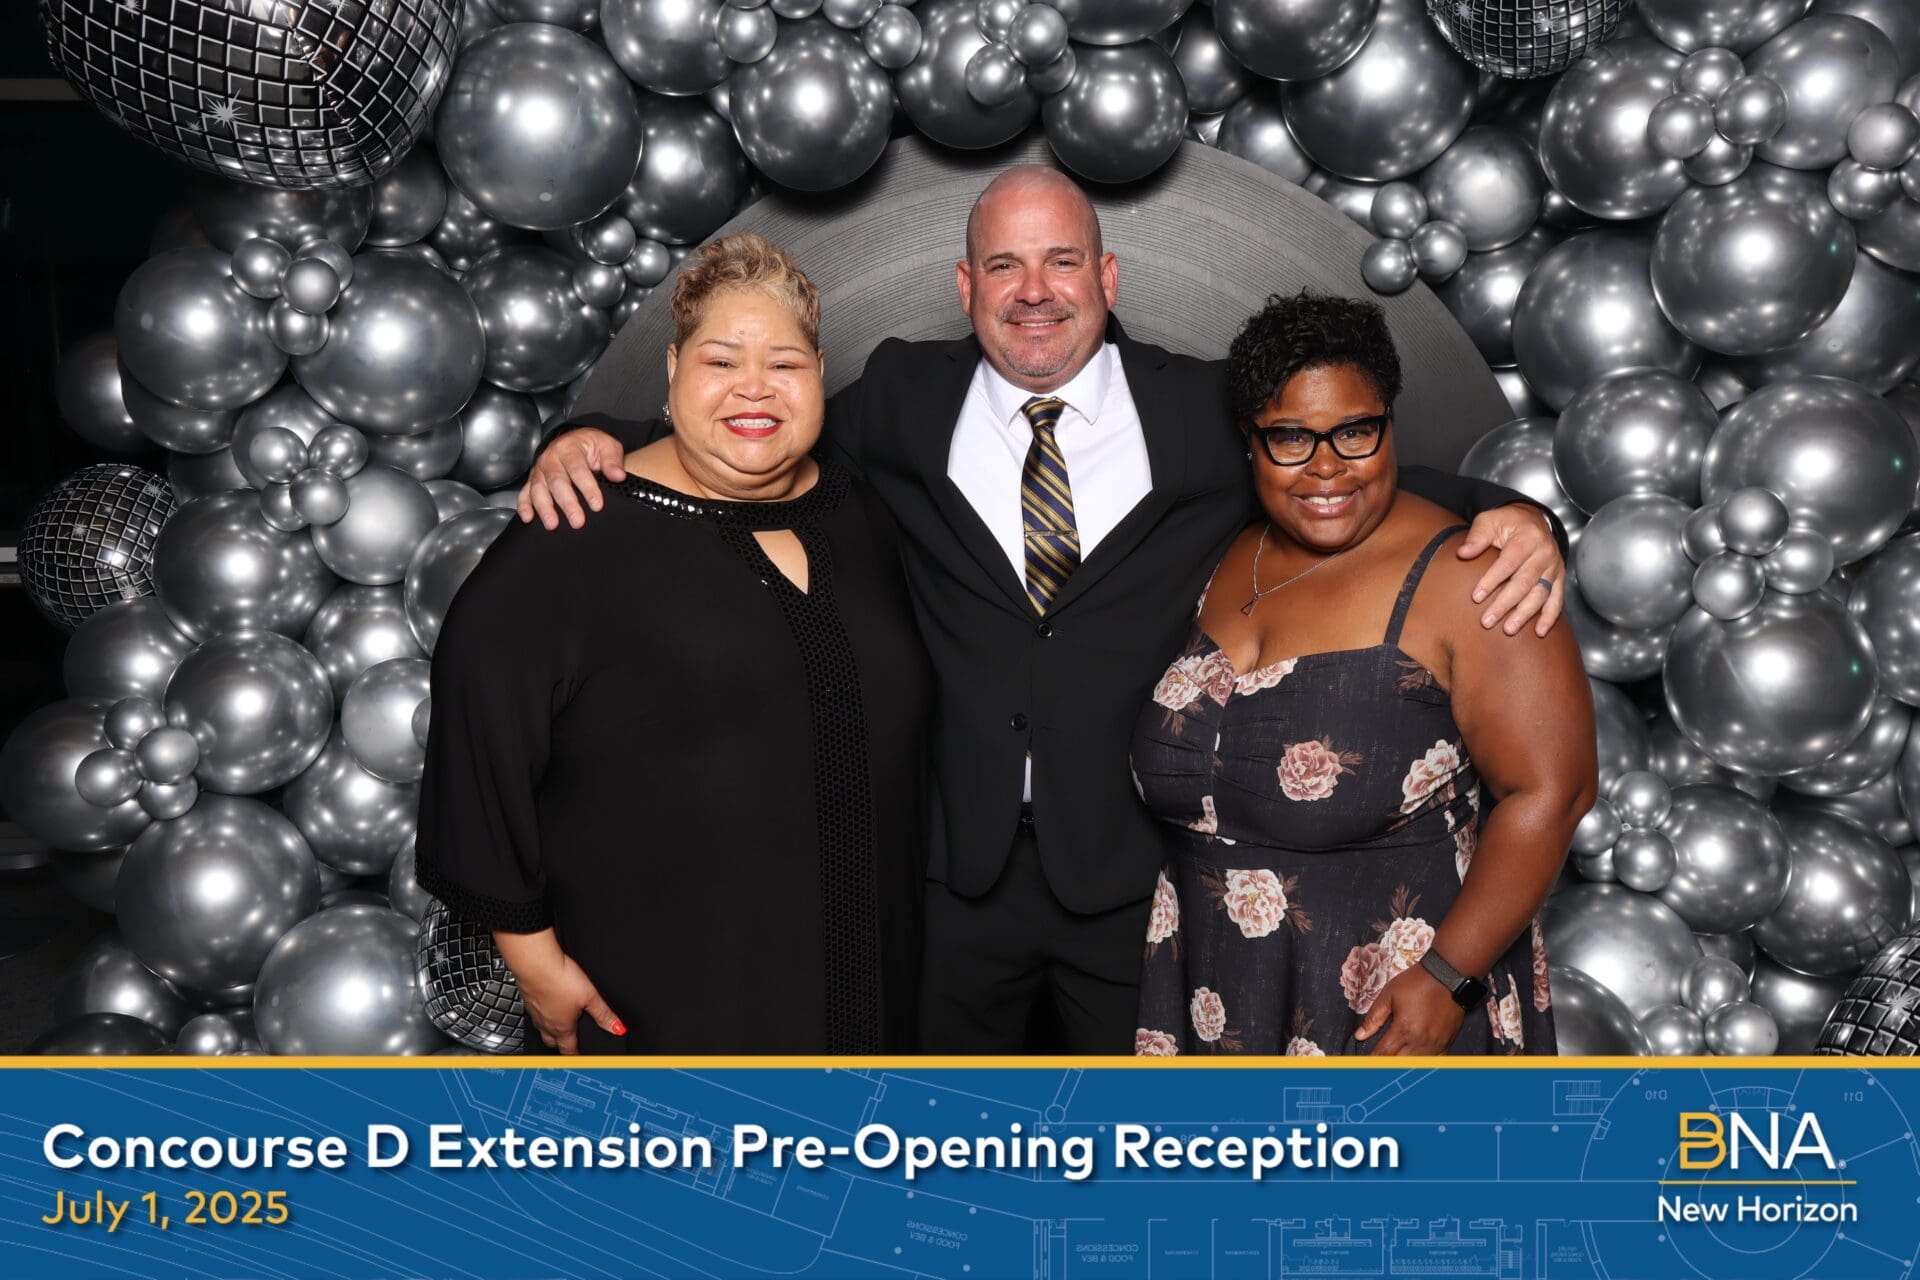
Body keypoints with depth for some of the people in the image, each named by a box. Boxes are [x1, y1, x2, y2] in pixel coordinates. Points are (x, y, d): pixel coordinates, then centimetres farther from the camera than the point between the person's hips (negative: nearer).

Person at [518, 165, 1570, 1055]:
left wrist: (1509, 515, -16)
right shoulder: (907, 400, -1)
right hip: (955, 857, 1)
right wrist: (597, 446, -10)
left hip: (1139, 864, 0)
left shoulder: (1209, 412, -3)